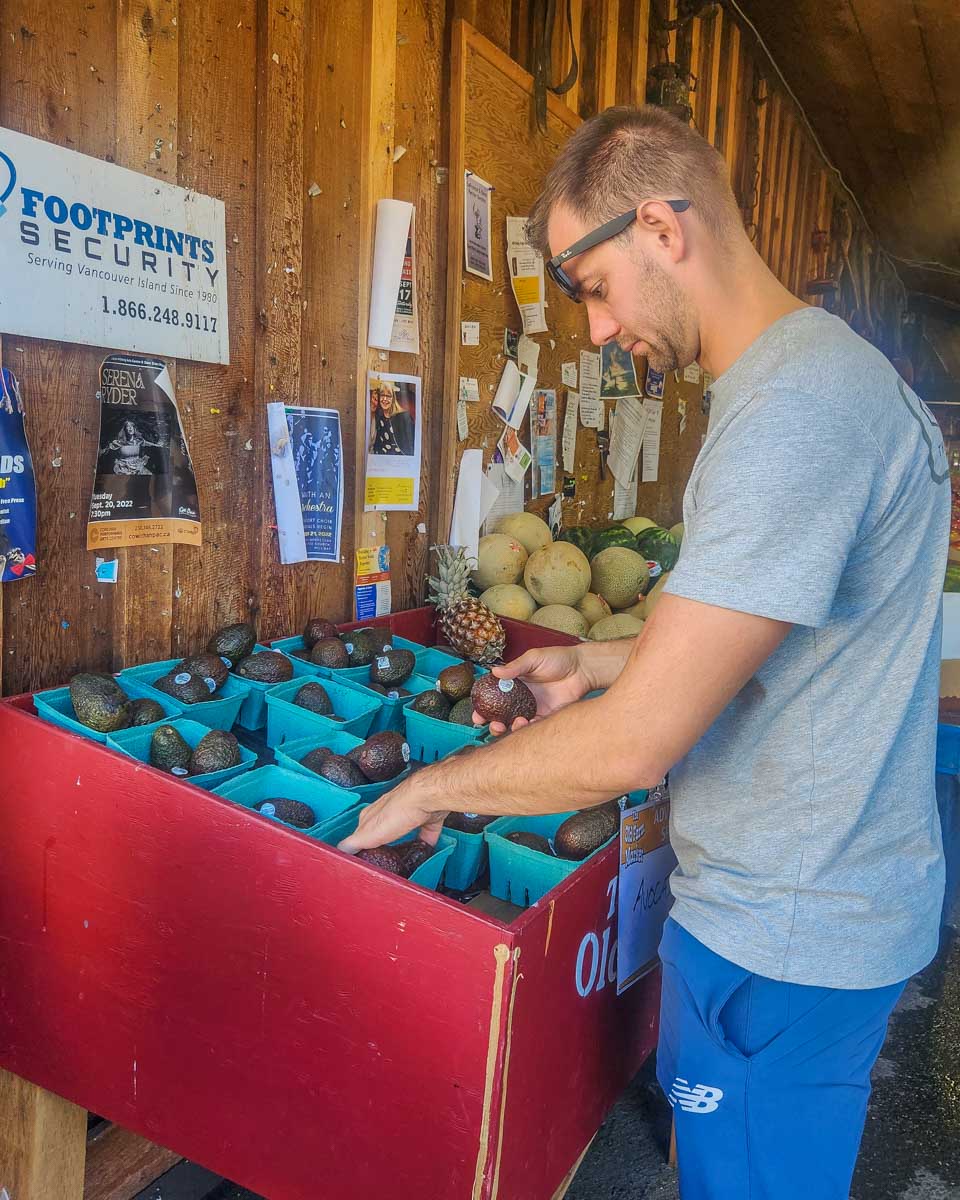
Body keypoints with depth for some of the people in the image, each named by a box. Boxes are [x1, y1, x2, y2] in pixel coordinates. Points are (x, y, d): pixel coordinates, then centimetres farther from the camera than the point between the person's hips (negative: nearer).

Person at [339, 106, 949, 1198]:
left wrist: (425, 790, -13)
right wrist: (598, 662, 10)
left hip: (788, 935, -9)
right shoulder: (827, 369, 8)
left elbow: (634, 742, -28)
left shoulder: (794, 404, -27)